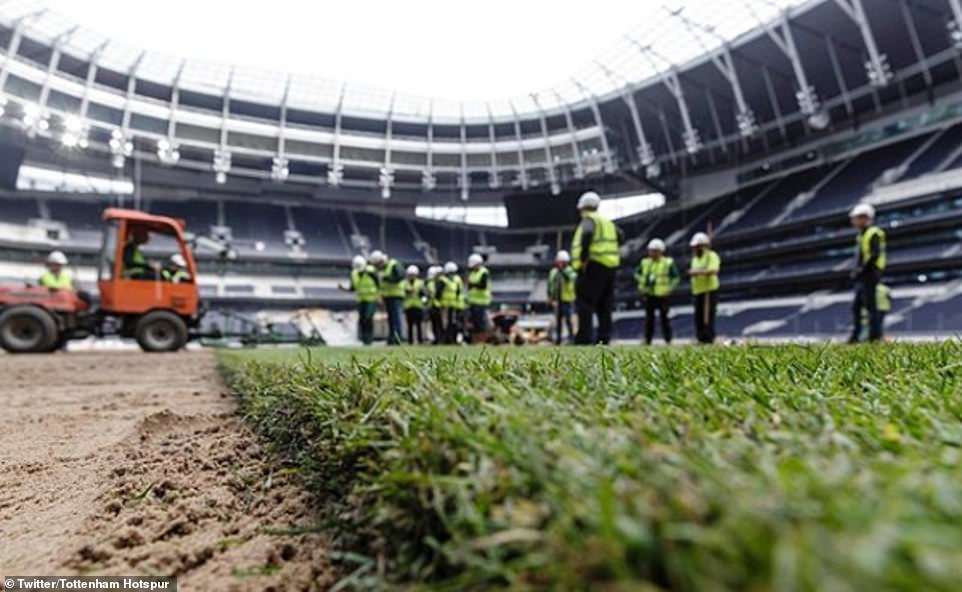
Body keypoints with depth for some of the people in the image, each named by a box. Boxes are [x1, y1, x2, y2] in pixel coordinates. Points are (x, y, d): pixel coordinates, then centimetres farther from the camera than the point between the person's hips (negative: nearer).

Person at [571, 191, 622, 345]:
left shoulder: (589, 220, -3)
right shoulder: (607, 222, 23)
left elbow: (587, 234, -23)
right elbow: (619, 236, 20)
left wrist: (583, 258, -22)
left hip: (594, 265, -8)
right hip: (610, 267, 8)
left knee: (584, 303, -8)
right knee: (604, 306, 10)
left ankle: (584, 338, -14)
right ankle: (604, 337, 10)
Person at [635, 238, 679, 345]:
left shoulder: (668, 263, -4)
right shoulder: (645, 263, 7)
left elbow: (675, 278, 0)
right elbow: (637, 274, 21)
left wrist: (669, 289, -8)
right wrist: (642, 284, 9)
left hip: (663, 296, -3)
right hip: (649, 296, 4)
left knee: (664, 318, 1)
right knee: (649, 318, 6)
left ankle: (668, 340, 10)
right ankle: (647, 340, 12)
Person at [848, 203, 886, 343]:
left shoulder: (873, 233, -9)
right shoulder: (862, 235, 20)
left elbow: (875, 255, -19)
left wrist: (861, 270, -19)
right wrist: (856, 271, 12)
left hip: (869, 275, -9)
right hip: (862, 278, 9)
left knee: (870, 306, -8)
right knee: (856, 306, 8)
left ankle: (875, 335, -5)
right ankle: (855, 335, 10)